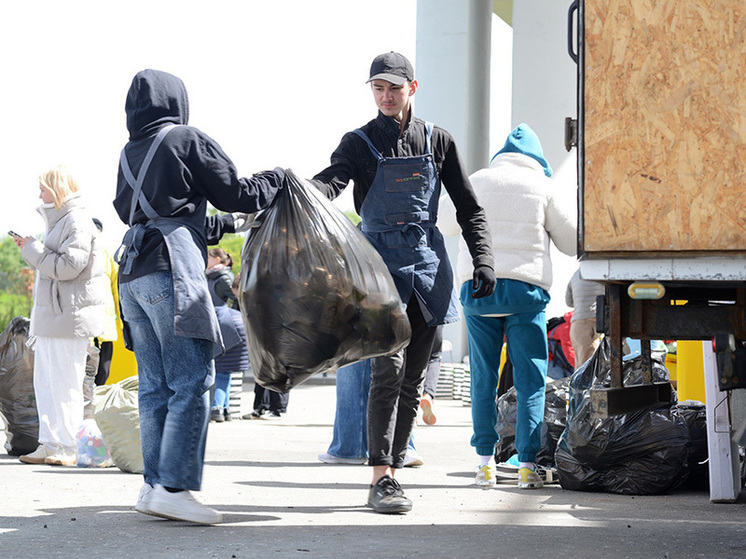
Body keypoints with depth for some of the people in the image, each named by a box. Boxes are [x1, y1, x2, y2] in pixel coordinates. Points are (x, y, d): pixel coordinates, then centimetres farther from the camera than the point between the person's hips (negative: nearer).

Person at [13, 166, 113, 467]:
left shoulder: (77, 221, -11)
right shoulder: (59, 219, 20)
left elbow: (67, 266, -20)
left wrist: (32, 249, -12)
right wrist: (30, 249, 14)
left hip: (69, 315, -10)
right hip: (50, 315, 10)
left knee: (65, 384, -6)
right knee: (44, 383, 10)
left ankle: (68, 449, -2)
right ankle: (49, 445, 13)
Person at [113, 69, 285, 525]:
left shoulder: (129, 154, 22)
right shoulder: (188, 140, 1)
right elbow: (236, 194, 2)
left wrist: (224, 224, 38)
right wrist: (277, 179, 21)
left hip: (133, 273, 8)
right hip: (172, 269, -8)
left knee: (156, 385, 8)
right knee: (192, 380, -9)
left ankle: (154, 485, 6)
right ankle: (174, 487, -17)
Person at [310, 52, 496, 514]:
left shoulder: (437, 141, 9)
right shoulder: (360, 143, 1)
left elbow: (469, 208, 12)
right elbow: (331, 180, -19)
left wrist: (484, 261, 0)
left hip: (428, 264, 4)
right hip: (382, 262, -4)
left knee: (414, 376, 5)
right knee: (389, 368, -15)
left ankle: (393, 469, 13)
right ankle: (381, 480, -15)